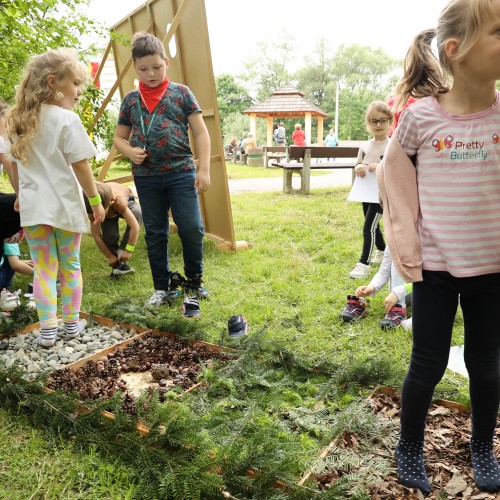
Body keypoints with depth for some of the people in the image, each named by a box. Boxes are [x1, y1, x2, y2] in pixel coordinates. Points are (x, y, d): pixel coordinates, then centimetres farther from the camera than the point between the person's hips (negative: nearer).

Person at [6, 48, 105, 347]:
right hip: (65, 206, -4)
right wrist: (96, 200, -7)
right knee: (70, 266, 11)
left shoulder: (19, 122, 8)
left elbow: (15, 164, 13)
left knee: (43, 269, 8)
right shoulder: (67, 120, -12)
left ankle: (48, 330, 9)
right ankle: (72, 323, 22)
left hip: (33, 207, 4)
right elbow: (80, 165, -14)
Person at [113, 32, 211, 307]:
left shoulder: (181, 93, 3)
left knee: (192, 228, -6)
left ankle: (194, 280, 18)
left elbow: (200, 132, 2)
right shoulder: (130, 100, 10)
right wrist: (129, 151, -8)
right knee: (155, 233, 8)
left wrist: (204, 169, -7)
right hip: (145, 177, 3)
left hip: (181, 172, -2)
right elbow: (119, 137, 15)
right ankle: (163, 287, 21)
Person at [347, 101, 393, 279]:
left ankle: (364, 263, -3)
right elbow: (358, 165, 15)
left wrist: (381, 168, -25)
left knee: (369, 227, -10)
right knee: (374, 226, 19)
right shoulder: (365, 146, 6)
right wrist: (359, 167, -8)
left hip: (381, 193, -6)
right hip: (365, 192, 6)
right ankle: (382, 251, 42)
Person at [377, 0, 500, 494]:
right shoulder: (420, 116, -11)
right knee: (428, 365, 8)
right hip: (435, 267, -2)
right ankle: (409, 449, 33)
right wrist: (407, 250, -4)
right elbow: (394, 183, -1)